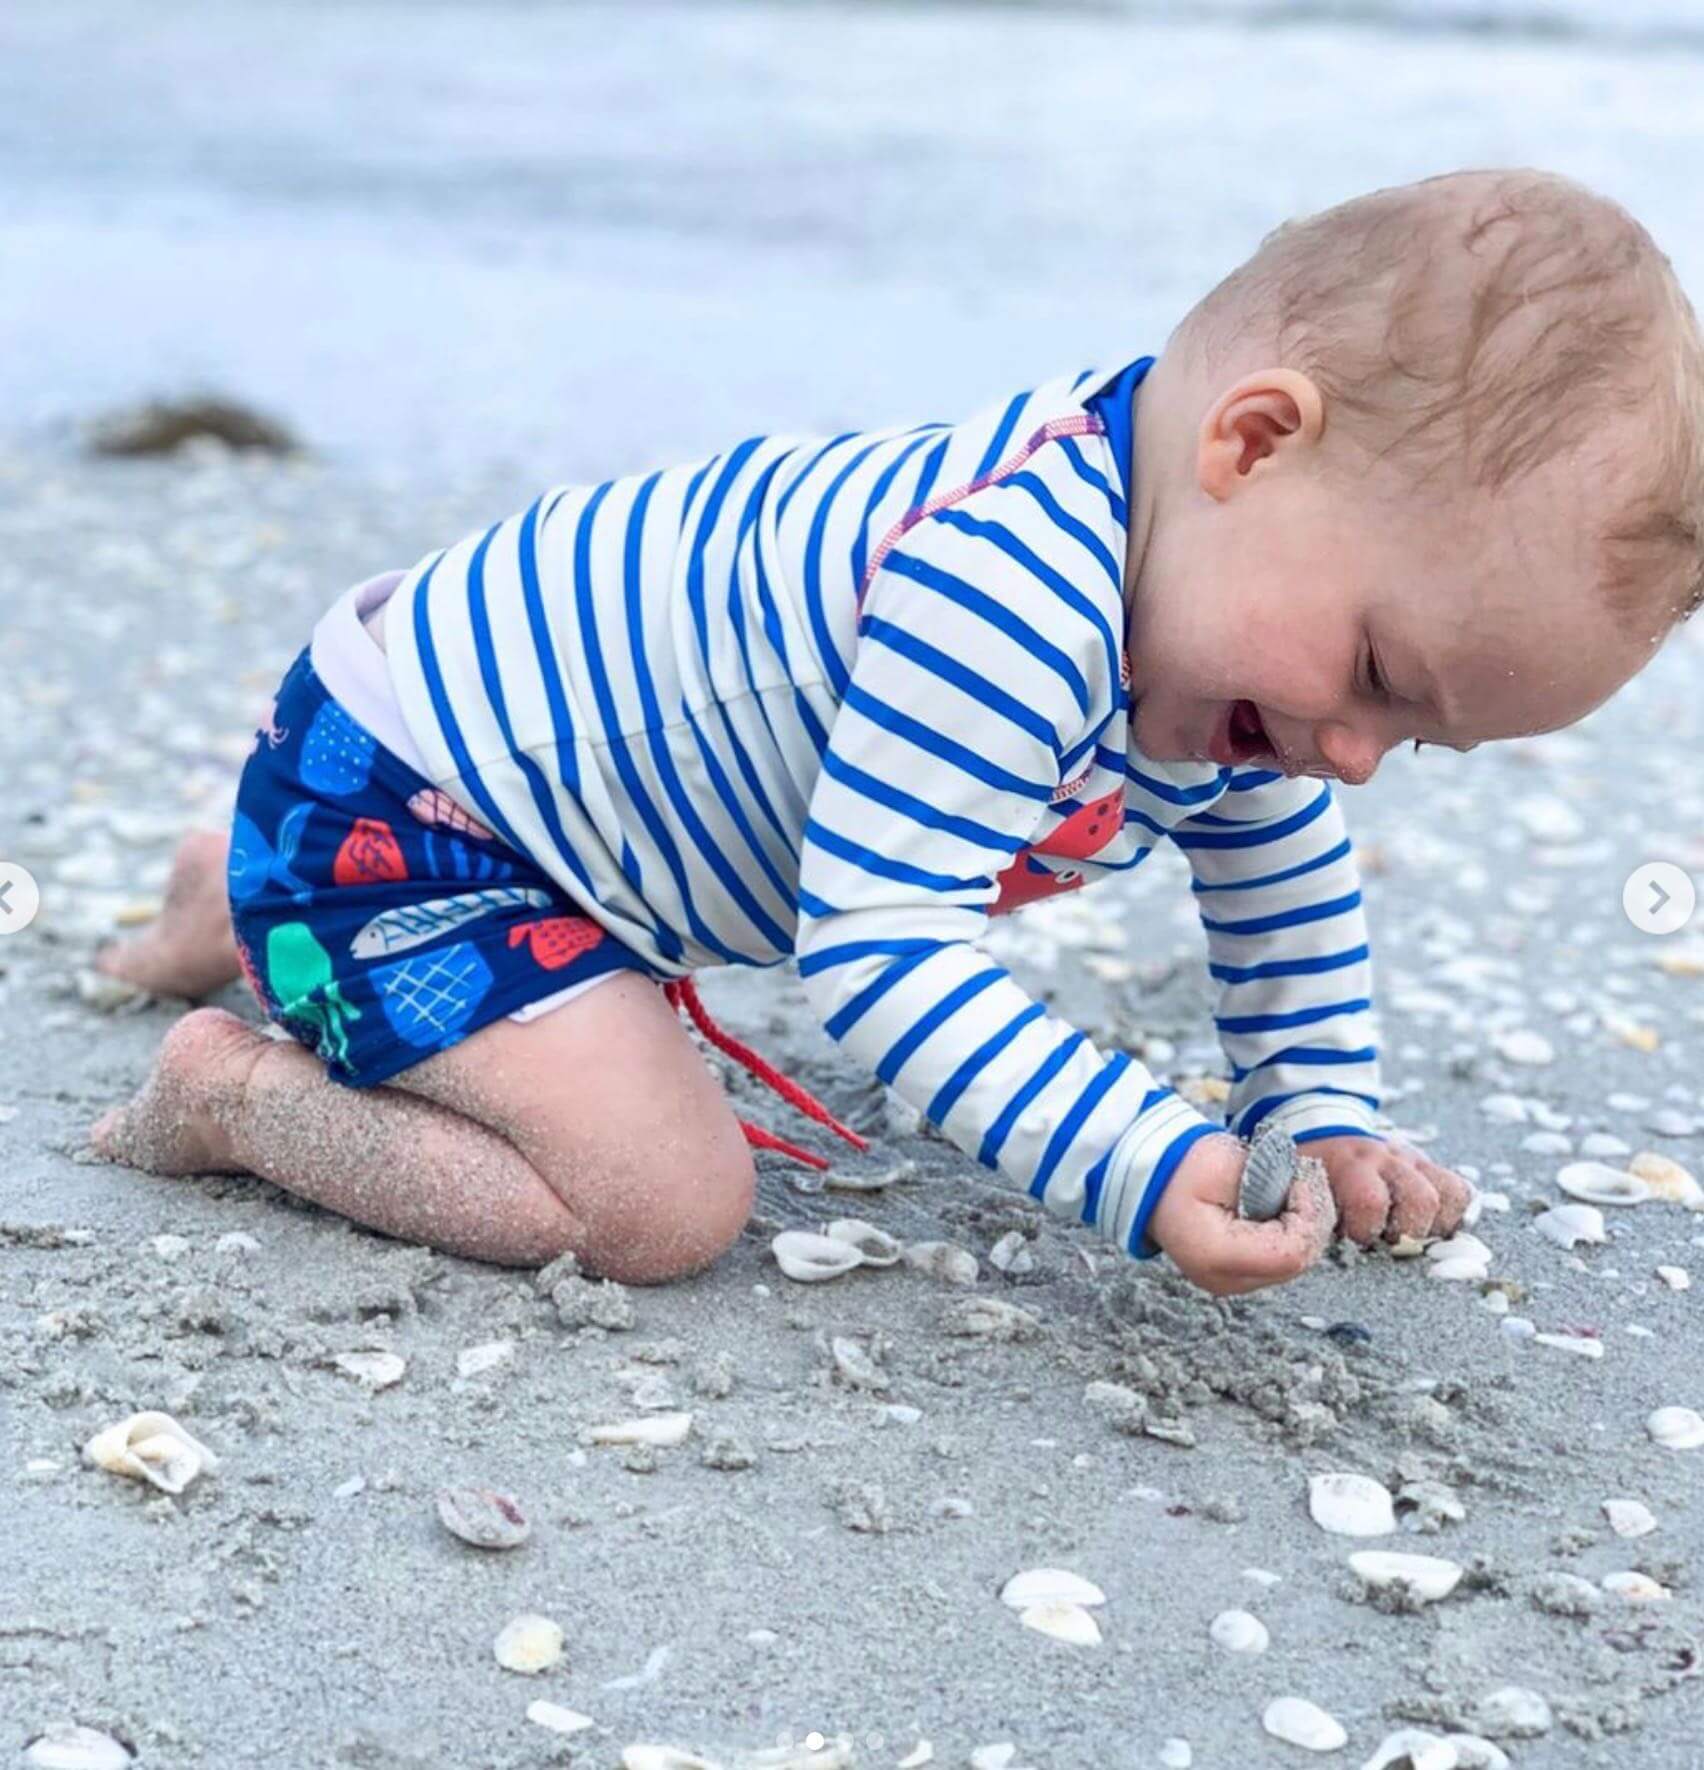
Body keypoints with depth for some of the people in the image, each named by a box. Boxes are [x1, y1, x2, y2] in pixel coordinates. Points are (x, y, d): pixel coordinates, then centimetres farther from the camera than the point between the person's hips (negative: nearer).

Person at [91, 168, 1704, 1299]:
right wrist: (1153, 1173, -38)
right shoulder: (1003, 611, -37)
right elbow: (884, 955, -36)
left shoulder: (1218, 597, -4)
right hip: (385, 787, -10)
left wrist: (1319, 1111, 13)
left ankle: (252, 907, 49)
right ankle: (239, 1090, -4)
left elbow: (1282, 864, 15)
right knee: (662, 1202, -23)